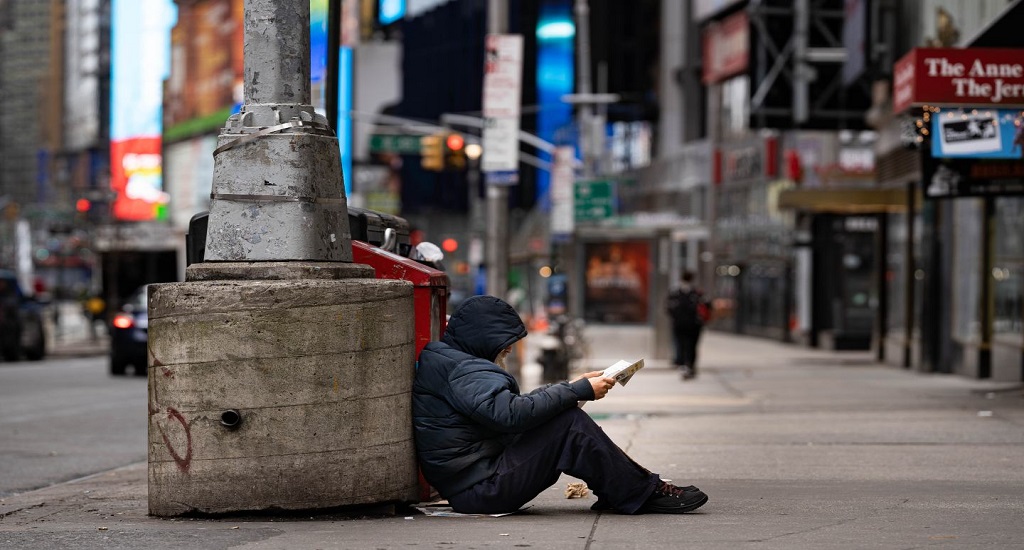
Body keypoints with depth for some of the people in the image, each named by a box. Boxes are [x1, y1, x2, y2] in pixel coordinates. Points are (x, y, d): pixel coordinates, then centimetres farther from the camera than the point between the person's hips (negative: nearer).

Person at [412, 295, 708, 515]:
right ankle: (642, 494, -8)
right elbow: (513, 412, -28)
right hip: (481, 489, -11)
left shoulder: (449, 360, 18)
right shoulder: (461, 370, -16)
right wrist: (580, 390, -20)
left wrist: (573, 386, 9)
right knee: (570, 423, -16)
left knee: (565, 416, 12)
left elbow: (514, 404, 19)